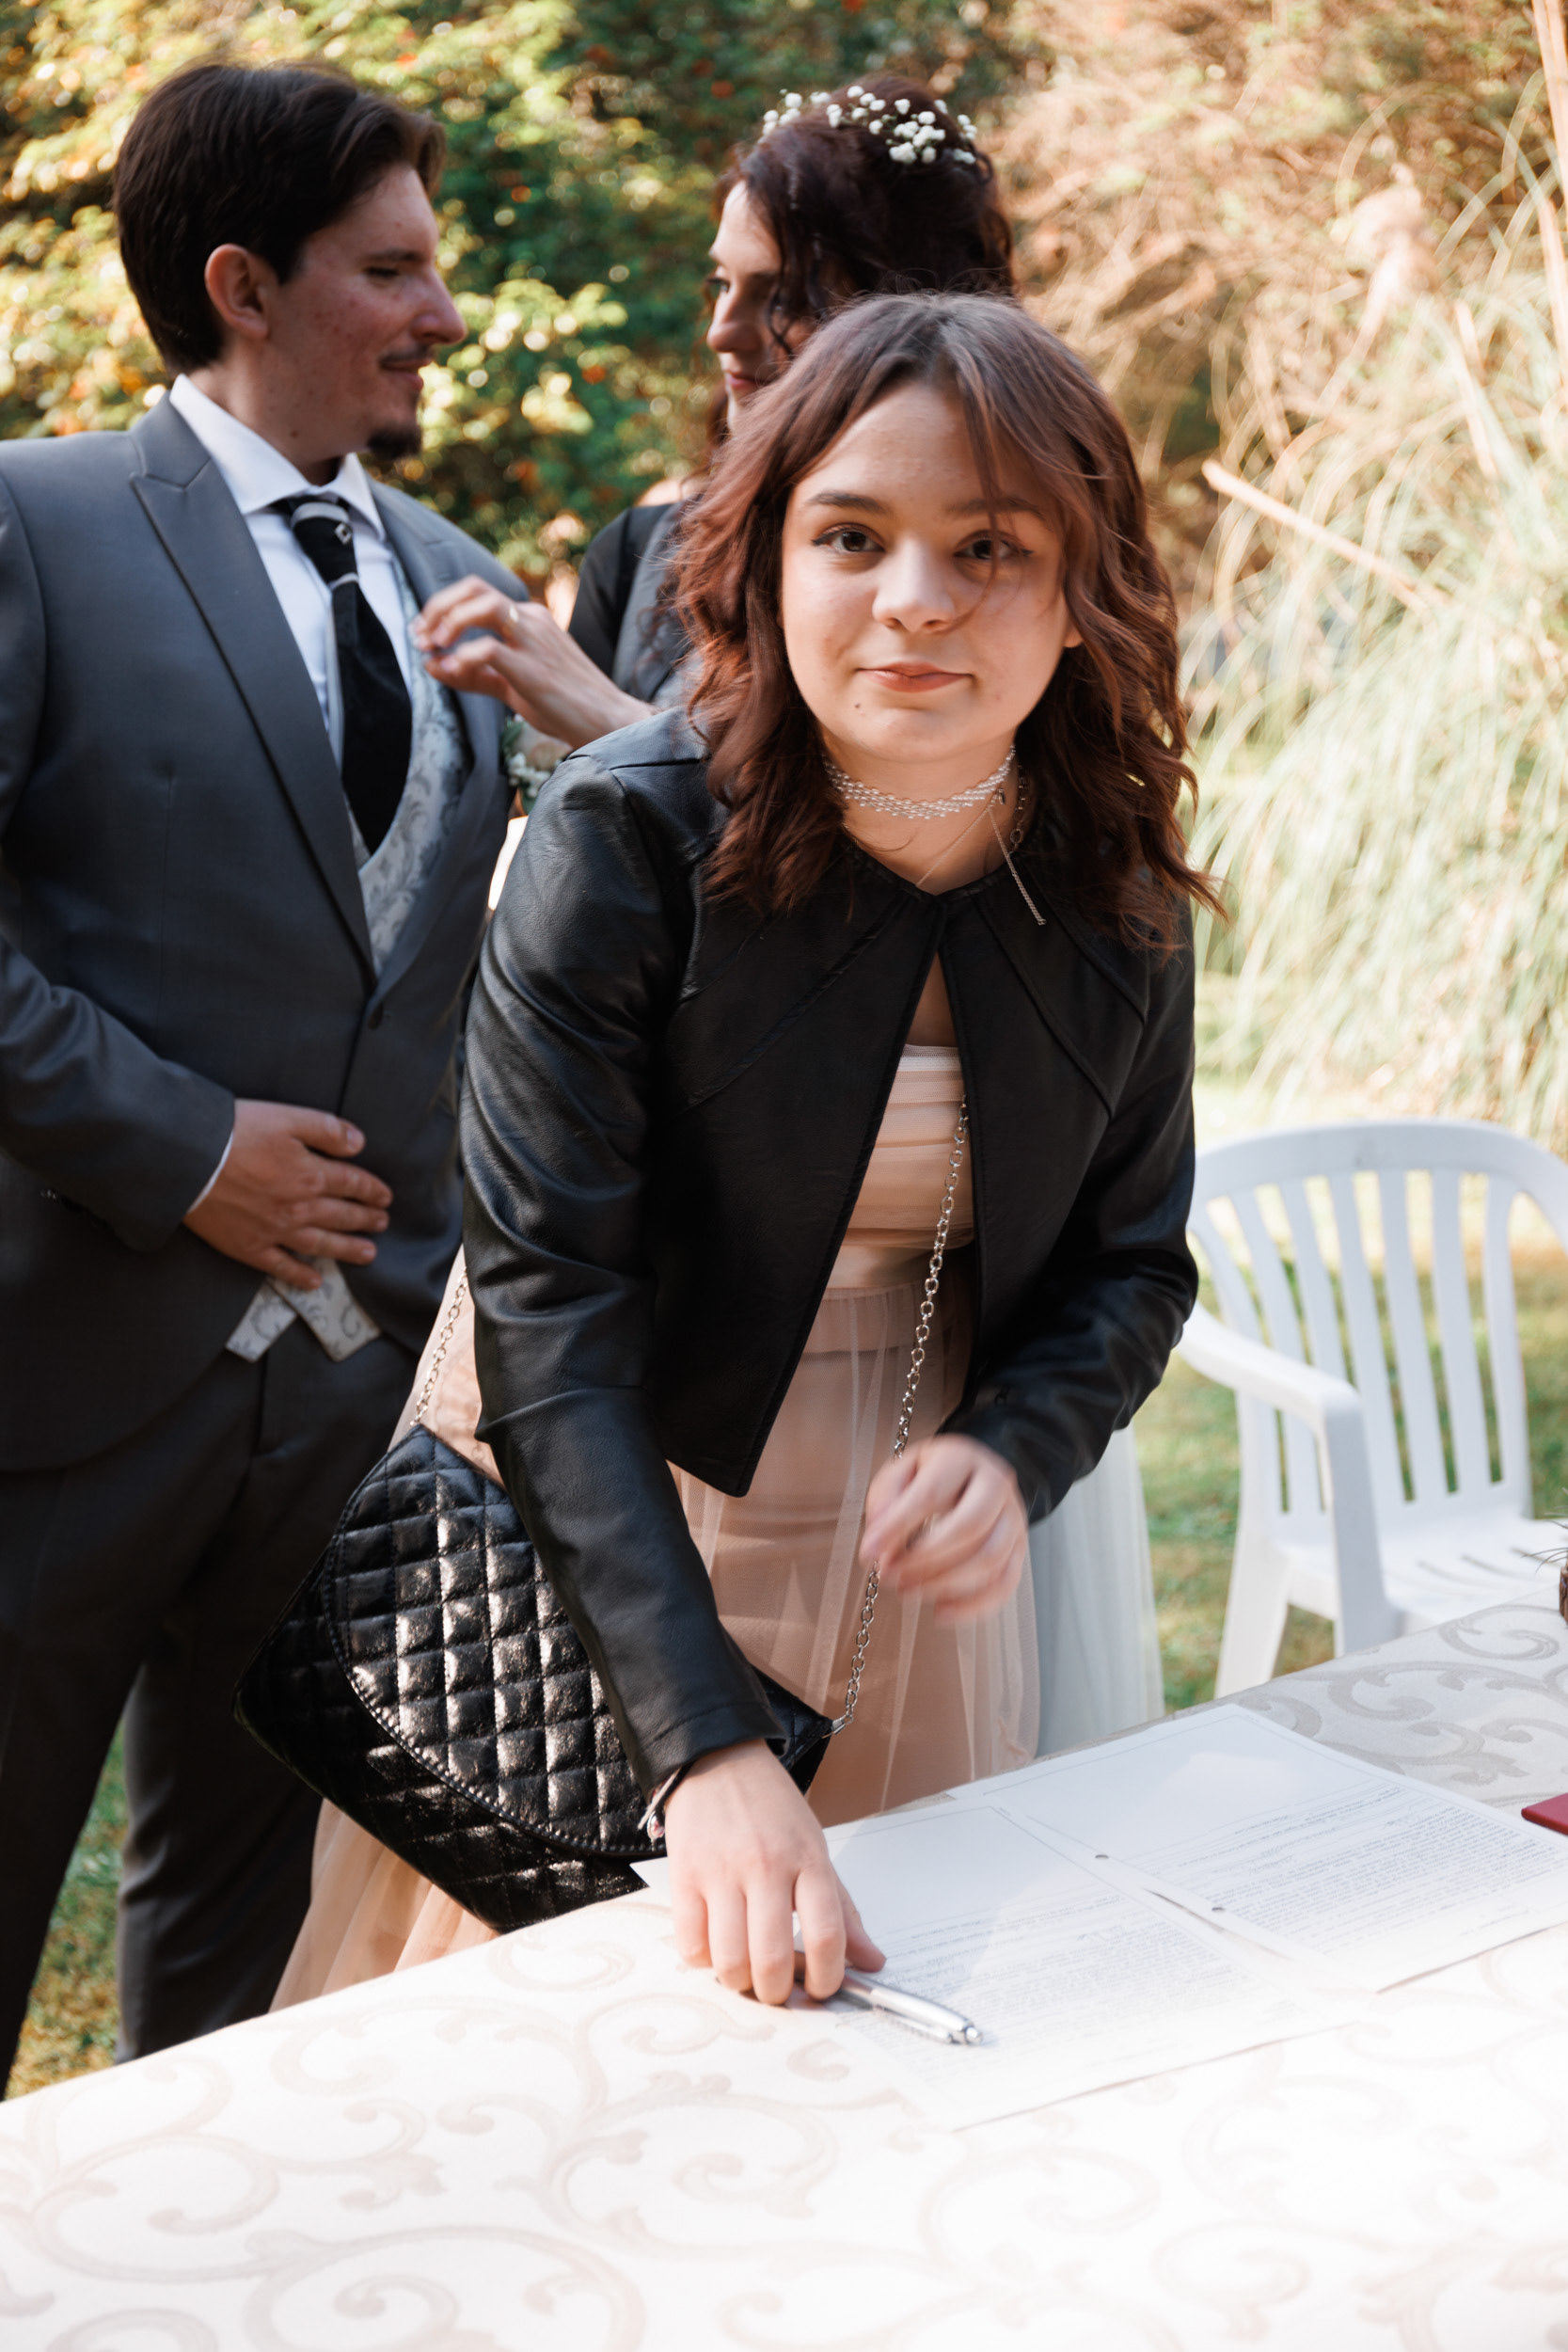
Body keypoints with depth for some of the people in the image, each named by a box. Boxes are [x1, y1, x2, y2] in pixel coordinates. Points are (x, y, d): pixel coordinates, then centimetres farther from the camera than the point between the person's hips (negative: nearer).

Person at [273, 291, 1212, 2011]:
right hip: (609, 1535, -4)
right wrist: (709, 1750, -35)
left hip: (918, 1554, 4)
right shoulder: (626, 838, -21)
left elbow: (1134, 1258, 5)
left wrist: (1010, 1455, -18)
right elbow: (546, 1324, -26)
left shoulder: (1117, 883, -7)